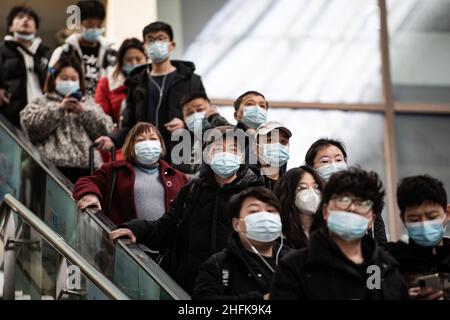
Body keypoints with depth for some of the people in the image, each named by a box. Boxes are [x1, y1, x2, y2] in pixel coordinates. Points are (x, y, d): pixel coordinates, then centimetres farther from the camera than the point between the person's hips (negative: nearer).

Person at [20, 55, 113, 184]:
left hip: (86, 166, 2)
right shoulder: (41, 103, 19)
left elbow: (106, 130, 12)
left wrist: (83, 112, 0)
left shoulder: (89, 104, 25)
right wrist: (58, 109, -4)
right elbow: (30, 126, 0)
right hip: (53, 166, -2)